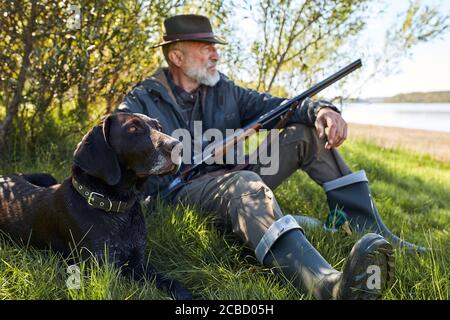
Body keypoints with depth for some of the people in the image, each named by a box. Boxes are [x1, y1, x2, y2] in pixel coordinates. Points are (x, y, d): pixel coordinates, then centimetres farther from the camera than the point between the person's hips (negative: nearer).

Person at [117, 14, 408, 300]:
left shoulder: (225, 90, 13)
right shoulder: (140, 103, -1)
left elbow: (273, 106, 2)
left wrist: (320, 110, -18)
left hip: (233, 179, 6)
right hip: (183, 190, -6)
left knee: (306, 132, -4)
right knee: (245, 184, -40)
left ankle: (369, 230, -11)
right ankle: (330, 286, -61)